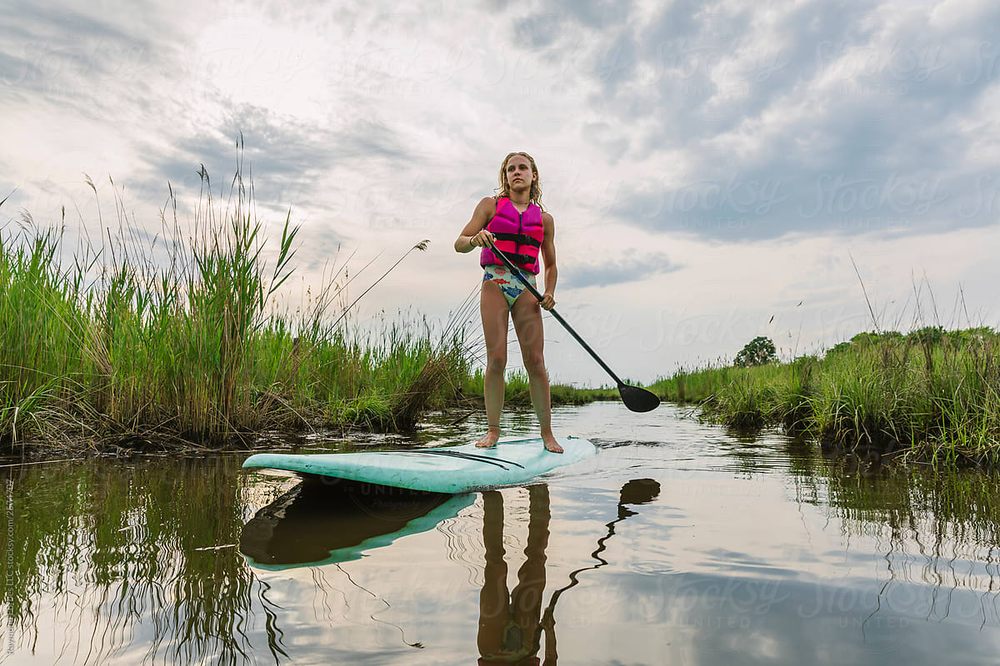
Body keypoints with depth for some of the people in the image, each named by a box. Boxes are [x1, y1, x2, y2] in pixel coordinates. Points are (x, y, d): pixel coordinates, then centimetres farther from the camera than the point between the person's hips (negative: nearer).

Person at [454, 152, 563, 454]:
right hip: (495, 283, -1)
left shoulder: (544, 219, 16)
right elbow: (459, 243, 5)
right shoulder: (490, 205, 11)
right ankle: (492, 430, 0)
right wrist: (475, 239, -18)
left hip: (526, 288, 2)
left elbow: (550, 264, 22)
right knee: (496, 359, -9)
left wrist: (549, 293, 3)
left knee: (535, 361, -5)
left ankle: (547, 433, 2)